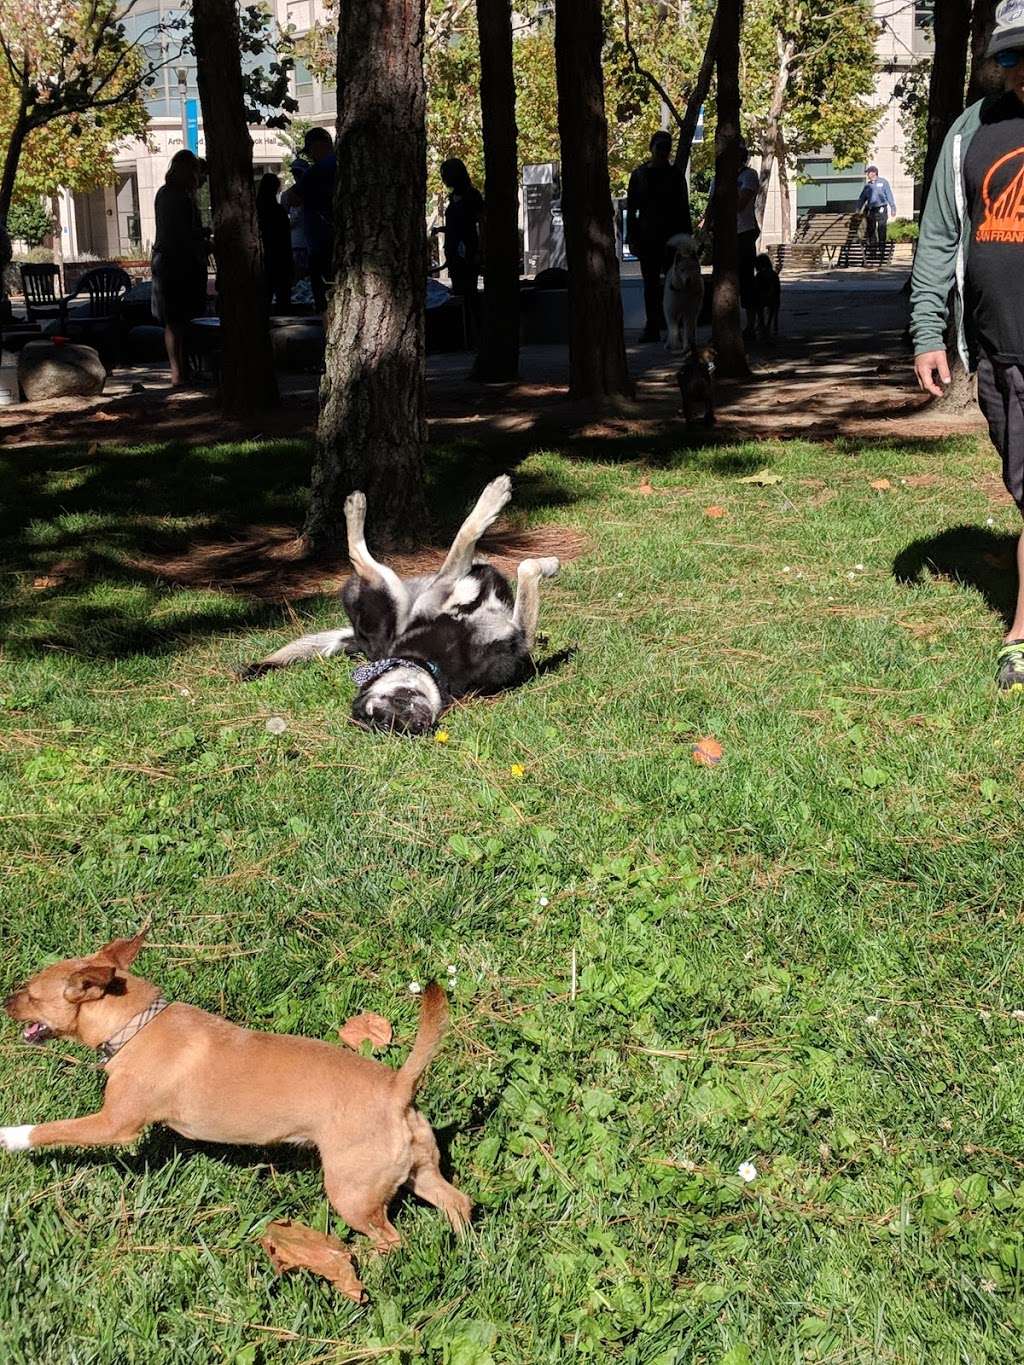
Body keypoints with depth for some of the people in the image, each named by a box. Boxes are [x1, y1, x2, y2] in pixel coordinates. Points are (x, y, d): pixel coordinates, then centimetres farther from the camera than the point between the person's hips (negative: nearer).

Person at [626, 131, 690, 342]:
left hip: (671, 236, -1)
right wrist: (631, 237, 0)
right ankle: (652, 327, 6)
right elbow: (631, 208, 7)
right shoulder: (639, 175, 7)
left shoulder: (676, 175, 6)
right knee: (650, 283, 2)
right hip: (647, 236, 1)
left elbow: (684, 208, 8)